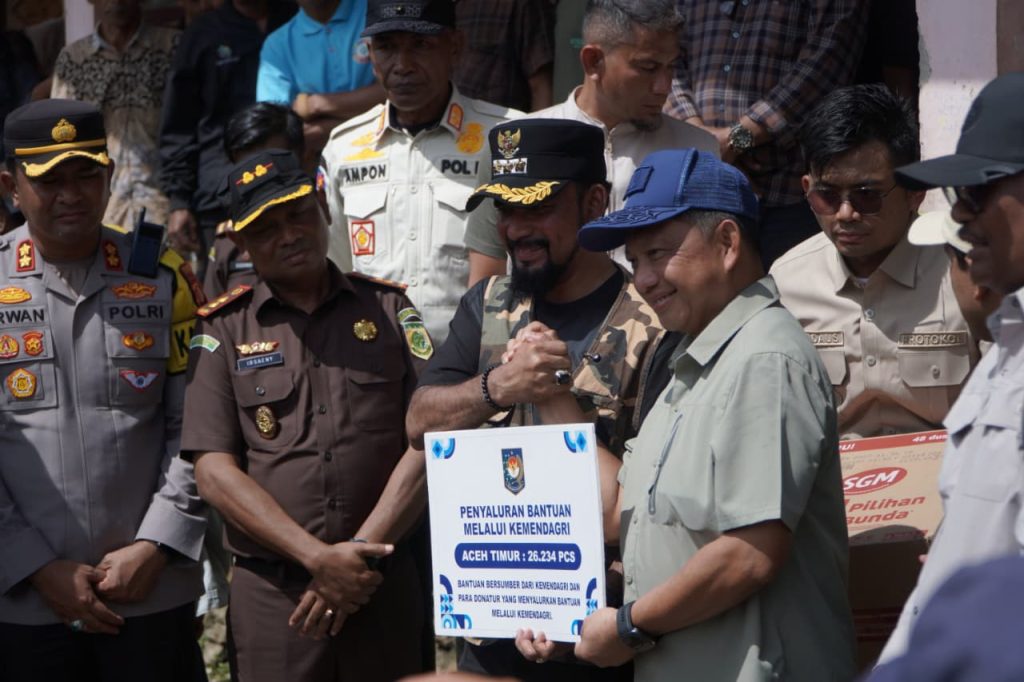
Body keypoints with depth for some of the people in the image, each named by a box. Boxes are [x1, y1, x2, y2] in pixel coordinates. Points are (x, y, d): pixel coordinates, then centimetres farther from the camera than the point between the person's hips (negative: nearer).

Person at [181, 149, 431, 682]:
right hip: (269, 592, -1)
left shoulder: (387, 309, 8)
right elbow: (214, 473, -3)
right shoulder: (223, 330, 5)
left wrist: (361, 554, -10)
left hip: (384, 585, 1)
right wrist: (319, 559, -12)